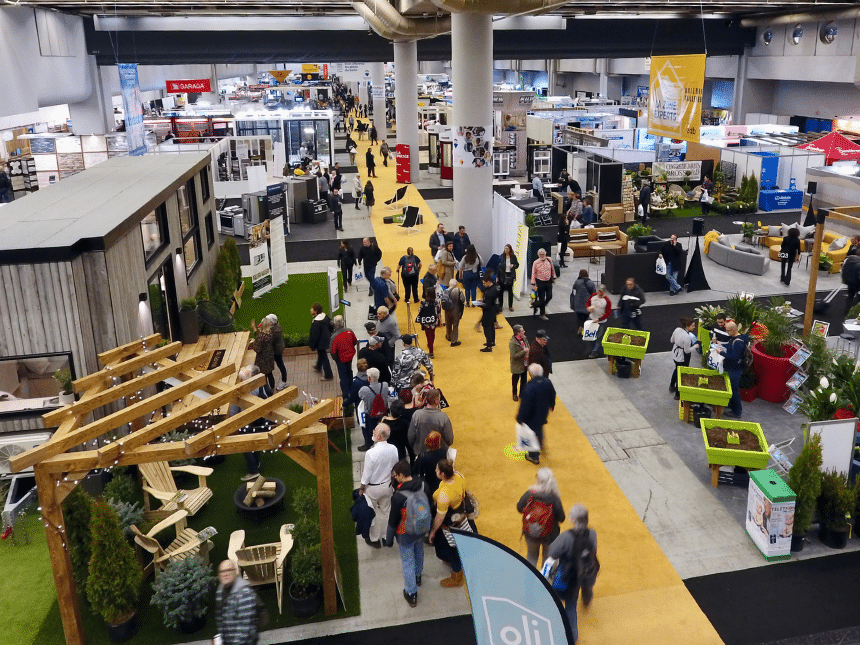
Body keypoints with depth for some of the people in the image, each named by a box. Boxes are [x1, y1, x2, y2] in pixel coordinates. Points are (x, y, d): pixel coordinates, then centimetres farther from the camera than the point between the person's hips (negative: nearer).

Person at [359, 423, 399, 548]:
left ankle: (374, 539, 31)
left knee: (372, 513, 16)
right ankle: (386, 537, 38)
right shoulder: (393, 449, -15)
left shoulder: (370, 453, -31)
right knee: (385, 511, 23)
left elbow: (366, 474, -20)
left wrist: (361, 488, -4)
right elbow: (394, 468, 0)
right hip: (387, 485, 5)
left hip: (372, 488, -4)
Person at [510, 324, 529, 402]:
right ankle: (514, 395, 38)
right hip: (517, 366, -7)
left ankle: (522, 394, 42)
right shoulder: (512, 342, -28)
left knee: (524, 380, 22)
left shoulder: (524, 338, -6)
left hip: (524, 364, 7)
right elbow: (514, 356, -27)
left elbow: (527, 346, 13)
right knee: (515, 381, 16)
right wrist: (524, 351, -30)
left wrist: (527, 354, -6)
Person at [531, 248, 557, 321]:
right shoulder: (536, 263, -10)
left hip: (548, 281, 4)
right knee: (541, 298, 0)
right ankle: (542, 314, 18)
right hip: (540, 282, -4)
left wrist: (553, 278, 17)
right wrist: (534, 284, -10)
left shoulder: (549, 260, -1)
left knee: (549, 296, 3)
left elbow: (552, 269, 14)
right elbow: (533, 274, -7)